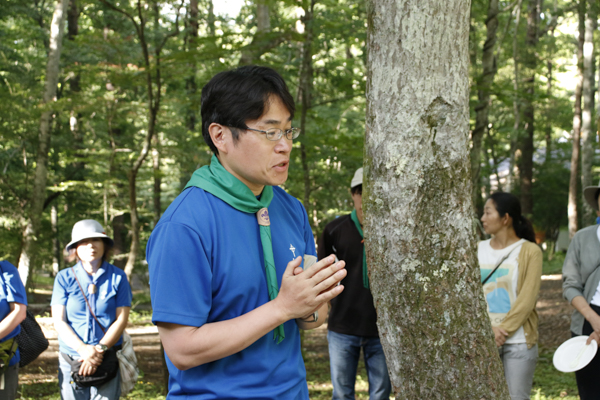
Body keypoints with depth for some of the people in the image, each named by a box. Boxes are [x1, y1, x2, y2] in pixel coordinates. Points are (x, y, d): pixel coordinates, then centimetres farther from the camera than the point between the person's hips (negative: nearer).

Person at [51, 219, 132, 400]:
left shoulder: (117, 277, 3)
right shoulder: (64, 278, 5)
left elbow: (121, 319, 0)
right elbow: (59, 321, 0)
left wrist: (99, 350, -13)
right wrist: (83, 349, -15)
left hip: (107, 359, -1)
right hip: (70, 361, 1)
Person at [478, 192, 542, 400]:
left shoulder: (530, 251, -3)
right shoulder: (478, 250, 7)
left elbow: (527, 298, -9)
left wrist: (502, 331, -14)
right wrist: (487, 329, -13)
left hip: (518, 341, -3)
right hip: (483, 340, 3)